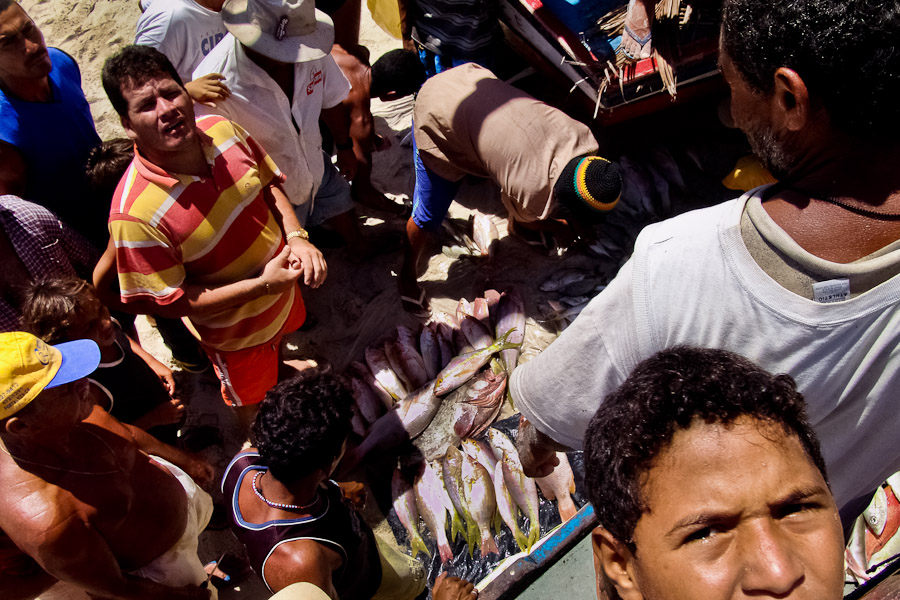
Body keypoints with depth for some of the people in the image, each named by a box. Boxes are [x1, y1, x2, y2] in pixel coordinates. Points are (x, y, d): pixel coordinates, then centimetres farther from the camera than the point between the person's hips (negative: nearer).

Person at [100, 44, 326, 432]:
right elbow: (168, 302, -26)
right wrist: (260, 286, -31)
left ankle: (281, 370, 76)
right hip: (235, 331, -4)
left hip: (282, 290, 5)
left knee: (279, 350, 38)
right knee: (254, 401, 26)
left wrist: (296, 236, -21)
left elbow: (268, 183, -2)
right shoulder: (135, 212, -37)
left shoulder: (222, 130, -21)